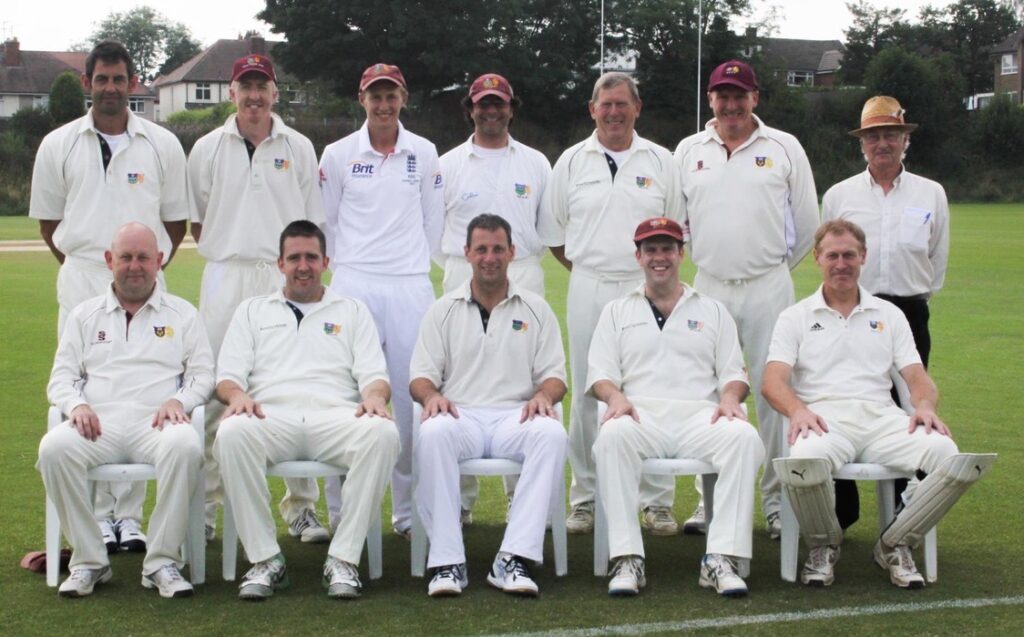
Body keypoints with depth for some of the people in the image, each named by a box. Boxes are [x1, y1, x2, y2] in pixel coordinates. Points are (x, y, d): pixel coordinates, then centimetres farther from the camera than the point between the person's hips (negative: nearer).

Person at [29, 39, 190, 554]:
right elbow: (48, 221, 13)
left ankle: (130, 515, 4)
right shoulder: (58, 145, 8)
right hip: (80, 283, 0)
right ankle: (97, 516, 5)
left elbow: (176, 221, 12)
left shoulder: (162, 145, 8)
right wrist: (81, 265, 6)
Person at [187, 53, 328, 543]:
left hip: (285, 278, 0)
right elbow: (195, 220, 14)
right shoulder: (208, 149, 9)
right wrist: (228, 247, 4)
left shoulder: (299, 148, 9)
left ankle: (301, 507, 6)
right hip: (225, 278, 0)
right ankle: (204, 506, 7)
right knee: (213, 390, -2)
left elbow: (313, 223, 10)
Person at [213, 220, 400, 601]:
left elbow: (374, 374, 14)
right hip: (270, 416, 0)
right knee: (231, 435, -36)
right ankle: (265, 558, -26)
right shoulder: (252, 310, 27)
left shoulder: (353, 312, 26)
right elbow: (227, 375, 16)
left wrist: (375, 396, -12)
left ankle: (343, 558, -29)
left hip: (336, 417, 0)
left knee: (383, 434, -34)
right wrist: (237, 395, -9)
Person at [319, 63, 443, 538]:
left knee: (412, 397, 0)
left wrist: (415, 265, 12)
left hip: (411, 288, 1)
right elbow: (326, 222, 12)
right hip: (354, 285, -1)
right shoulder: (338, 155, 6)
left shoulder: (424, 154, 8)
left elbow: (433, 222, 14)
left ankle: (409, 510, 9)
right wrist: (346, 265, 10)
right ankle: (341, 511, 3)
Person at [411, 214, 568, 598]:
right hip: (460, 415, 0)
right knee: (433, 433, -37)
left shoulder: (536, 310, 17)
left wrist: (544, 395, -12)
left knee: (552, 433, -35)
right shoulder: (443, 311, 16)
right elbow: (420, 377, 11)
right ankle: (447, 562, -33)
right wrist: (431, 394, -14)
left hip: (516, 416, 1)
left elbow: (555, 375, 12)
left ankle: (514, 559, -35)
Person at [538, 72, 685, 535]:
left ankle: (657, 501, 6)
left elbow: (677, 230, 13)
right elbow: (552, 232, 13)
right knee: (587, 395, 4)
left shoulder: (660, 162, 8)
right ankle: (586, 500, 12)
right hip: (588, 289, 1)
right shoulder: (571, 162, 8)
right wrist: (587, 269, 9)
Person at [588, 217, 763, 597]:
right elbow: (600, 373, 12)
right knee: (613, 435, -37)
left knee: (744, 436, -33)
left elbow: (734, 373, 16)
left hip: (700, 415, 1)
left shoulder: (712, 310, 23)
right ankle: (627, 560, -36)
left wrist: (730, 396, -8)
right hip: (642, 414, -1)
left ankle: (722, 558, -33)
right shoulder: (617, 312, 22)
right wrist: (616, 396, -12)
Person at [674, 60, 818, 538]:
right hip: (709, 287, 2)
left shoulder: (784, 148, 5)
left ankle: (777, 499, 5)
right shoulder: (688, 151, 9)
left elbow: (806, 221, 9)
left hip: (768, 287, -2)